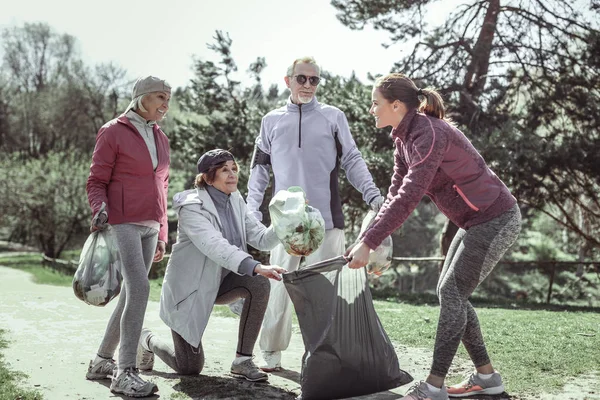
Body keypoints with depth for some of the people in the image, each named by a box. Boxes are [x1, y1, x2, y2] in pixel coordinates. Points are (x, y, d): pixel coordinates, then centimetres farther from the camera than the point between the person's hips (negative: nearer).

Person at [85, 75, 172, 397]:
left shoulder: (160, 138, 17)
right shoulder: (113, 132, -2)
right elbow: (96, 181, -2)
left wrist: (162, 234, 21)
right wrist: (99, 209, -23)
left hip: (150, 226, 7)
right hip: (123, 223, -7)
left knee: (131, 294, 8)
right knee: (139, 289, -19)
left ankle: (101, 361, 21)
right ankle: (125, 373, -15)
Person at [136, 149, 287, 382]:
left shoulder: (235, 201, -2)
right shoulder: (192, 208, -23)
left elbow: (262, 239, -8)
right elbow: (215, 247, -39)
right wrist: (256, 267, -51)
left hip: (218, 282, 6)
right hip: (188, 289, -6)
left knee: (259, 284, -26)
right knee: (190, 368, 0)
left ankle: (243, 360, -14)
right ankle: (148, 341, 31)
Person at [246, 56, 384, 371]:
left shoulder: (333, 117, 9)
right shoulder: (272, 121, 13)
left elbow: (352, 162, 7)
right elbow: (260, 170, 16)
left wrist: (373, 195, -7)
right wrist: (252, 213, 8)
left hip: (326, 219, -1)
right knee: (279, 289, 3)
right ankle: (272, 354, 17)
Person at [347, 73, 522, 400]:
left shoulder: (428, 134, -24)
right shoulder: (403, 137, 5)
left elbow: (409, 197, -32)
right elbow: (396, 193, 6)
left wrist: (368, 243, -32)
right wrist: (370, 240, -4)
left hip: (497, 219, -9)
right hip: (477, 221, 9)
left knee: (452, 292, -10)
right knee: (449, 293, 9)